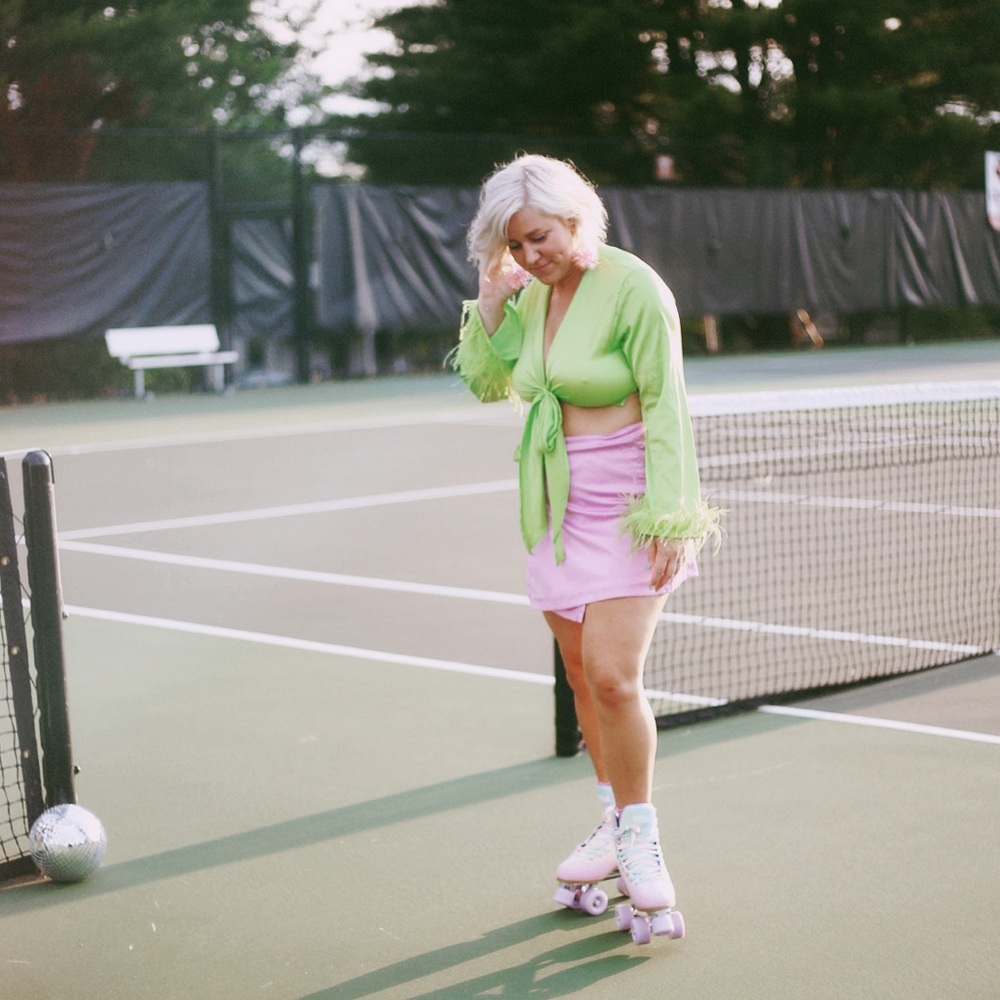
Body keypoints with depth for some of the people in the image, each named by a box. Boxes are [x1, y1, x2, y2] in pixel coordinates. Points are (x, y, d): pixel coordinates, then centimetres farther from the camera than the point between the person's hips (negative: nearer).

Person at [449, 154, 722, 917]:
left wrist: (667, 518, -18)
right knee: (583, 676, 11)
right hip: (559, 505, 7)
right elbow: (489, 383, 13)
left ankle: (640, 838, 3)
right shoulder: (535, 293, 7)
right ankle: (615, 824, 24)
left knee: (612, 675, -13)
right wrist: (491, 302, -1)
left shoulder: (634, 290, -14)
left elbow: (666, 407, -14)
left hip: (627, 504, -7)